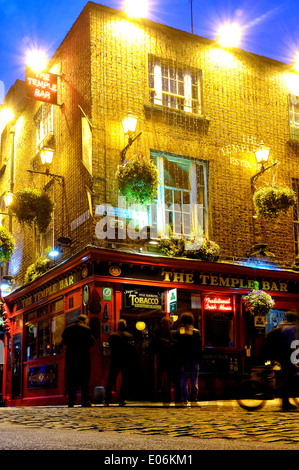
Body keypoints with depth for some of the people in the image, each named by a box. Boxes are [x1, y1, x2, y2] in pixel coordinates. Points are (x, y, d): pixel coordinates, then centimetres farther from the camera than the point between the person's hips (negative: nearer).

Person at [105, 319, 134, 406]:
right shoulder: (130, 336, -1)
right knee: (124, 381, 8)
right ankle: (122, 400, 6)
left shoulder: (112, 335, -5)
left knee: (111, 381, 5)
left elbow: (111, 346, 2)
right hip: (126, 361, 1)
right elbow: (132, 349, 3)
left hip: (115, 361, -1)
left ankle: (107, 400, 0)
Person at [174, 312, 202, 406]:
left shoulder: (179, 332, -1)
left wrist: (178, 360, 5)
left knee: (183, 381, 5)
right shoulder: (196, 332, -1)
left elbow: (177, 348, 0)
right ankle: (193, 400, 5)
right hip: (194, 360, 0)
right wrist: (198, 359, 6)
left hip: (183, 360, 0)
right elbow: (199, 348, 1)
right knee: (194, 381, 6)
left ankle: (184, 400, 4)